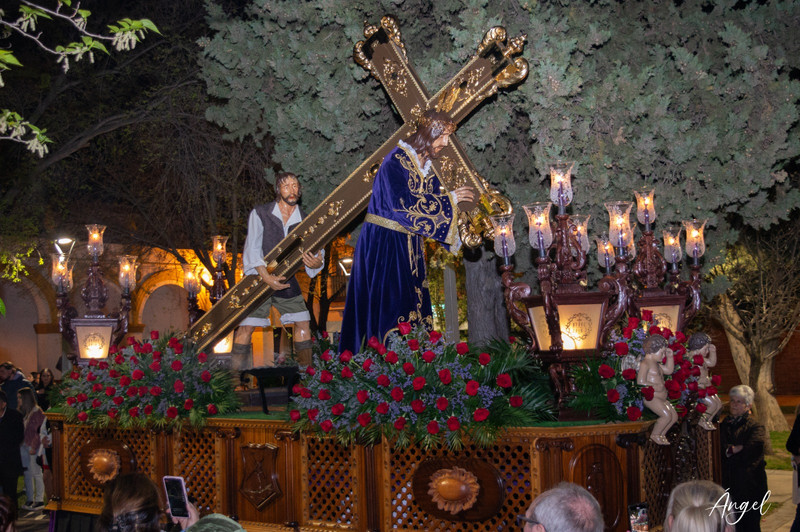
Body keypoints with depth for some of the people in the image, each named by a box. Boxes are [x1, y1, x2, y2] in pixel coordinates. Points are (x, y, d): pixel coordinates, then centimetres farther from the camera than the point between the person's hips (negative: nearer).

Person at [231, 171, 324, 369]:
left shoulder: (304, 221, 1)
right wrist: (267, 278, -22)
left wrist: (317, 262, -27)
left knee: (303, 323, -2)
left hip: (286, 280, 3)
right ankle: (236, 373, -4)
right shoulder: (260, 214, -8)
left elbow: (316, 250, -1)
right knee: (247, 326, -11)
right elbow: (253, 249, -11)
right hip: (258, 278, -3)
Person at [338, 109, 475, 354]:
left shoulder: (428, 168, 13)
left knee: (412, 310, 4)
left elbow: (430, 209, 14)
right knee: (389, 309, -9)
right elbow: (402, 205, -25)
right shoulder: (395, 162, -13)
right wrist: (449, 199, -18)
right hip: (383, 245, -8)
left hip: (410, 248, 8)